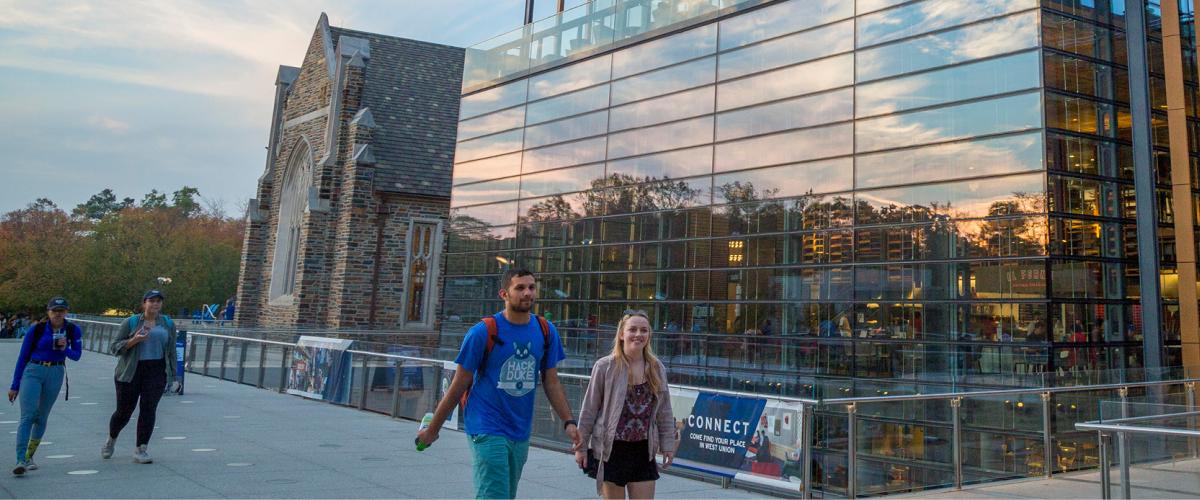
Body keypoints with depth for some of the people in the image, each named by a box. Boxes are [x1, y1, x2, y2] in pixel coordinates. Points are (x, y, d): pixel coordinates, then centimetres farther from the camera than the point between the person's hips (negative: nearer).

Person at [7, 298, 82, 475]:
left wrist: (65, 349, -18)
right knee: (28, 415, -14)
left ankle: (29, 457, 23)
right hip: (32, 372, -3)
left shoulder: (73, 330, -2)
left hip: (56, 374, 3)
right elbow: (23, 357, -1)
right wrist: (15, 385, 1)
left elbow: (76, 355, 5)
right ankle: (20, 461, -18)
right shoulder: (37, 329, -8)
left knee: (41, 417, 9)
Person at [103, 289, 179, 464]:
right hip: (131, 372, -1)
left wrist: (173, 377, 11)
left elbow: (171, 352, 13)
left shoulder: (168, 324, 9)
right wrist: (135, 340, -18)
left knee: (149, 409, -9)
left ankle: (140, 449, -2)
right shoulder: (131, 322, 1)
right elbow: (114, 348, -1)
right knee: (124, 411, 7)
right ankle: (111, 440, 35)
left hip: (156, 372, 1)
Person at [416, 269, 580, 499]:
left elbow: (551, 382, 9)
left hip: (521, 433, 5)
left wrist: (568, 421, -1)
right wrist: (432, 430, 1)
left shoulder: (546, 331, 2)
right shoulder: (484, 331, -11)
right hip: (487, 430, -5)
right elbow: (459, 385, -4)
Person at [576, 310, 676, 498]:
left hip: (643, 450, 3)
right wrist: (581, 446, -3)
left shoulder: (657, 369, 3)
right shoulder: (605, 366, -9)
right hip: (611, 450, -3)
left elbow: (664, 412, 9)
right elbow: (589, 409, -5)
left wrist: (668, 444, 7)